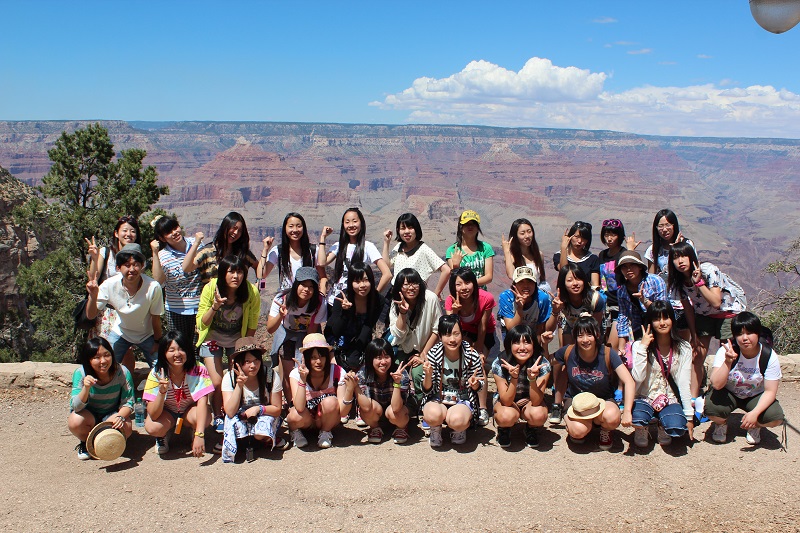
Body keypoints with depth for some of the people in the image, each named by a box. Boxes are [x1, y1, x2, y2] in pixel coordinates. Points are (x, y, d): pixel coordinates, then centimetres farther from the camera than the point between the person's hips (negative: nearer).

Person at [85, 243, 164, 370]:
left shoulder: (153, 287, -34)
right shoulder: (110, 285, -27)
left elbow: (156, 318, -18)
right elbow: (90, 316, -20)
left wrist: (157, 342, -5)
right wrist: (93, 296, -39)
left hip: (147, 335, -1)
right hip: (120, 332, 1)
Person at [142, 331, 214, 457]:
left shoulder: (198, 370, -26)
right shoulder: (156, 374, -24)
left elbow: (202, 402, -33)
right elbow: (153, 415, -28)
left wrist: (199, 435, -46)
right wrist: (162, 392, -47)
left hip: (190, 410, 0)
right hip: (166, 412, 0)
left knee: (205, 418, -34)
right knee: (152, 427, -32)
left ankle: (194, 435, 3)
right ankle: (163, 435, 5)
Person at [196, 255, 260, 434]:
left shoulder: (252, 292, -24)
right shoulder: (211, 288, -25)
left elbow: (252, 326, -9)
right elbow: (202, 324, -21)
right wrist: (215, 307, -37)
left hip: (237, 340, 1)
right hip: (212, 339, -1)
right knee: (217, 383, -9)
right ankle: (217, 417, 18)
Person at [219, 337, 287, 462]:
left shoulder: (271, 375, -19)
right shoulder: (229, 377, -17)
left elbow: (277, 409, -10)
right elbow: (230, 412, -26)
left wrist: (259, 409, -28)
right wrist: (239, 385, -35)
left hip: (265, 415, -1)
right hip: (240, 418, 1)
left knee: (261, 434, -33)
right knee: (232, 421, -33)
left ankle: (269, 438, 3)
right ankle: (227, 441, 1)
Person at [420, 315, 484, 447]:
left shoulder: (472, 356, -12)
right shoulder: (433, 354, -11)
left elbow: (478, 386, 4)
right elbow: (427, 390, -5)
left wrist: (474, 384, -21)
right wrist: (428, 375, -27)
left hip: (463, 400, 0)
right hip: (438, 398, 1)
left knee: (457, 421, -34)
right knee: (433, 415, -34)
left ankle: (458, 430, 6)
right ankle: (435, 430, 5)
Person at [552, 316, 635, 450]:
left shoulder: (608, 354, -17)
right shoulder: (568, 352, -12)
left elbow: (629, 382, -24)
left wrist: (627, 411, -35)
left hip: (603, 400, 0)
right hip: (575, 399, 0)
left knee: (612, 418, -34)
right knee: (579, 431, -31)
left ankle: (605, 430, 5)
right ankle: (569, 419, 8)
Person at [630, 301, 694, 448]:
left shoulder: (684, 348, -1)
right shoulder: (639, 345, -7)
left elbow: (684, 383, -2)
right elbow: (637, 378, -18)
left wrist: (689, 416, -7)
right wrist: (643, 347, -20)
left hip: (670, 400, 1)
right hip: (645, 398, -1)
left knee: (677, 428, -30)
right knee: (638, 419, -34)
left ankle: (663, 428, 9)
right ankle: (642, 430, 6)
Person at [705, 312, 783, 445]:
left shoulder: (769, 356, -18)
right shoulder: (726, 351, -22)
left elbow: (770, 391, -16)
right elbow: (717, 385, -29)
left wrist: (755, 413, -31)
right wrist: (728, 362, -43)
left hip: (755, 396, 1)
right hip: (728, 394, -1)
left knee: (776, 417, -27)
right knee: (710, 406, -32)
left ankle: (754, 427, 10)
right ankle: (721, 424, 7)